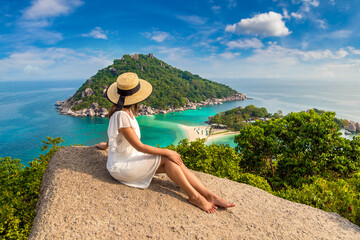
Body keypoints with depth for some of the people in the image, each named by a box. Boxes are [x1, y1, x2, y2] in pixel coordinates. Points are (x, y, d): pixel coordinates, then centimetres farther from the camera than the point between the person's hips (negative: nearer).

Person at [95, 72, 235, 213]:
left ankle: (210, 195, -13)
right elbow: (139, 146, -24)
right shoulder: (121, 115, -26)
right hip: (120, 167, -7)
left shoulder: (124, 109, 2)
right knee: (167, 159, -21)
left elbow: (112, 129, 21)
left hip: (130, 158, 7)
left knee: (175, 162, -11)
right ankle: (194, 196, -11)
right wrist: (166, 152, -18)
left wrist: (107, 145, 38)